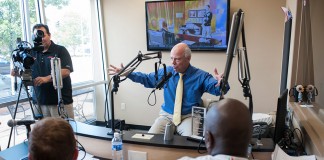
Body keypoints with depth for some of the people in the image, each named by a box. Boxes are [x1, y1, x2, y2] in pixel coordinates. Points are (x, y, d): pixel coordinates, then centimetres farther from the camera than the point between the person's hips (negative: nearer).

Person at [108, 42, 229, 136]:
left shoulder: (201, 76, -5)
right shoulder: (165, 72, 6)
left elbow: (217, 88, -17)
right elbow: (147, 79, 17)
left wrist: (221, 84, -43)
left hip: (189, 117, -3)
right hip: (167, 116, 3)